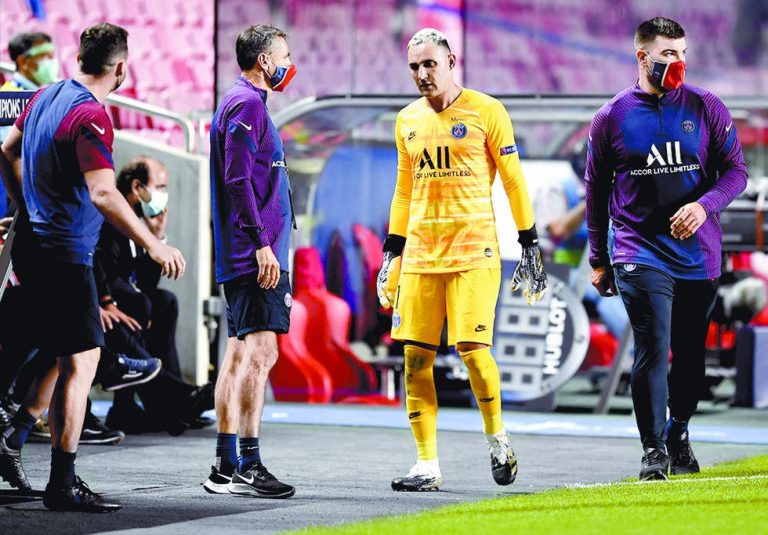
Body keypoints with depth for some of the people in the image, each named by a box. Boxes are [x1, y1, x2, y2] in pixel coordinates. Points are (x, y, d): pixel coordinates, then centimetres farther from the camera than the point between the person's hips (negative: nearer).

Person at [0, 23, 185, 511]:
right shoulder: (91, 116, -18)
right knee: (81, 360, -7)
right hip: (66, 255, -10)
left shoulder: (46, 96, 10)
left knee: (63, 351, 21)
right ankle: (62, 485, -8)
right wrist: (154, 246, -23)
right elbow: (103, 193, -27)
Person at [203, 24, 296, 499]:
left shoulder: (245, 104, 22)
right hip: (254, 253, -11)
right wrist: (261, 242, -22)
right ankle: (248, 466, -16)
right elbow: (238, 179, -19)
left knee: (242, 355, 9)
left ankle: (226, 466, 11)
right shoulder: (247, 104, -10)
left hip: (244, 258, 11)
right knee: (260, 354, -13)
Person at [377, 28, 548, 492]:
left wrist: (530, 245, -1)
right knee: (416, 356, -2)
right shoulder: (408, 121, 13)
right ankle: (428, 466, 3)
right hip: (421, 251, 5)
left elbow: (514, 181, 1)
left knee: (473, 348, -13)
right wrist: (391, 254, 18)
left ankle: (497, 438, 11)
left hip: (473, 248, -5)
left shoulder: (485, 111, -1)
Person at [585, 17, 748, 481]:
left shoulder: (707, 108, 3)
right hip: (640, 255, -2)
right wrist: (599, 260, 11)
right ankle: (654, 449, -6)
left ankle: (679, 434, 28)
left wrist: (704, 204, -17)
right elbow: (597, 190, 10)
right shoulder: (612, 117, 2)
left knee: (692, 355, 8)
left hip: (699, 255, 2)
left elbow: (736, 170, 4)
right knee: (652, 349, -13)